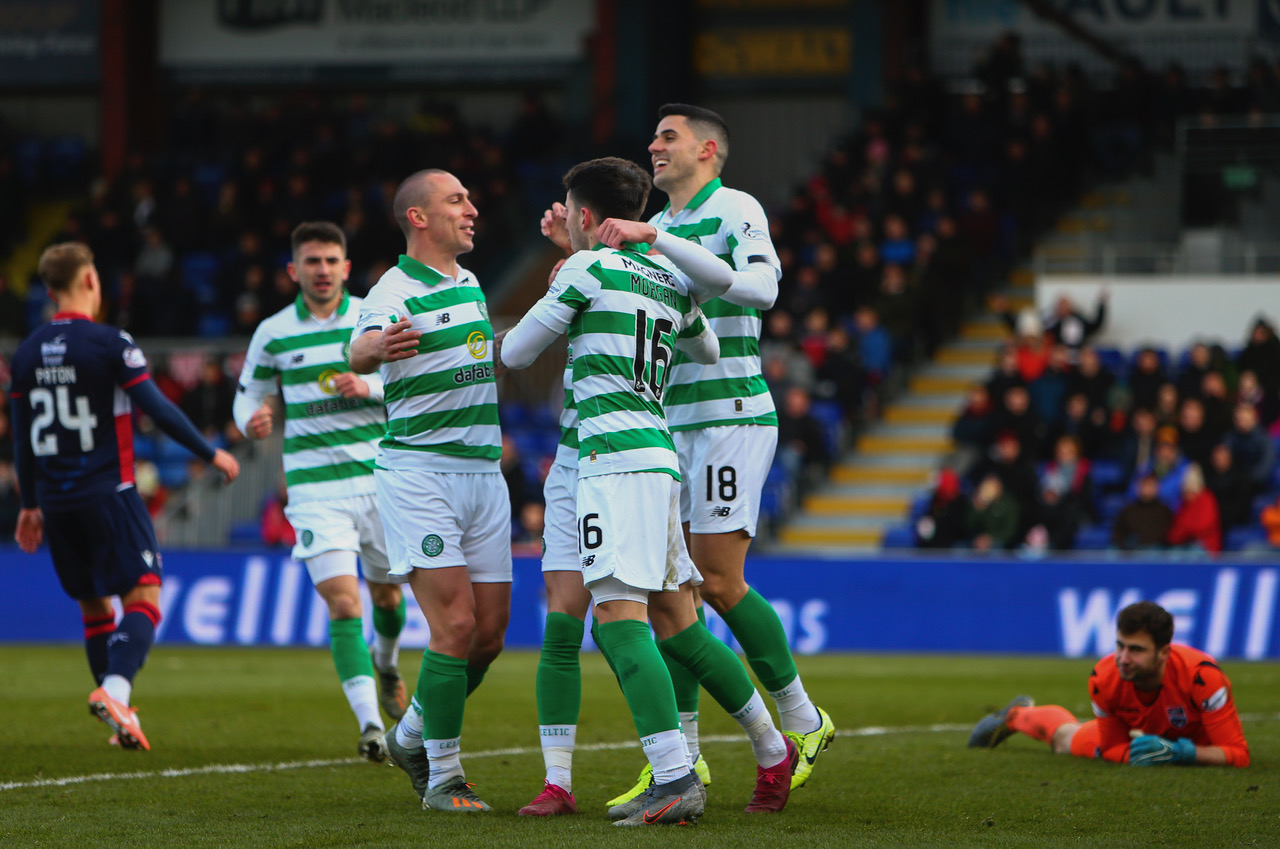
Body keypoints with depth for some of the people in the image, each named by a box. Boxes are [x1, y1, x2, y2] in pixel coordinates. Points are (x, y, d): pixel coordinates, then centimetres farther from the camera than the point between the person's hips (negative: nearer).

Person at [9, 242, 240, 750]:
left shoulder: (27, 353, 8)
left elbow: (21, 438, 13)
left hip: (56, 500, 6)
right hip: (107, 494, -6)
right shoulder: (109, 344, -9)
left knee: (94, 608, 14)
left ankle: (121, 720, 14)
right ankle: (115, 689, -30)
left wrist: (30, 505, 23)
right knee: (143, 598, -7)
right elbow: (157, 409, -9)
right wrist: (209, 454, 3)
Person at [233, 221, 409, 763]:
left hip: (379, 477, 2)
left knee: (386, 593, 16)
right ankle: (369, 723, -20)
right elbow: (249, 391, 12)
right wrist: (251, 419, -12)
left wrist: (369, 387, -19)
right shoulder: (274, 333, 2)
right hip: (315, 488, -2)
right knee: (342, 601, -16)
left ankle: (385, 661, 51)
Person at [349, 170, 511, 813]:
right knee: (456, 625, -15)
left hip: (482, 471, 8)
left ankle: (412, 736, 27)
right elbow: (359, 354, -32)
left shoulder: (470, 284, 14)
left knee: (490, 630, 6)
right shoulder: (395, 292, -12)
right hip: (417, 471, -8)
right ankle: (443, 779, -7)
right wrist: (377, 347, -57)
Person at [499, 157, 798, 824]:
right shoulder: (669, 279, 17)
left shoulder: (588, 268, -3)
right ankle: (773, 753, 19)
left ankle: (674, 776, -29)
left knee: (619, 618, -16)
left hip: (614, 455, -8)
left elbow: (514, 353, 4)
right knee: (675, 624, 15)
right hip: (659, 451, 8)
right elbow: (707, 351, 36)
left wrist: (550, 306, 26)